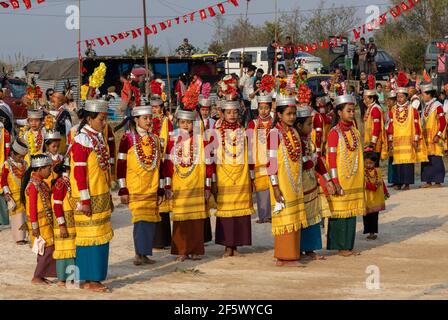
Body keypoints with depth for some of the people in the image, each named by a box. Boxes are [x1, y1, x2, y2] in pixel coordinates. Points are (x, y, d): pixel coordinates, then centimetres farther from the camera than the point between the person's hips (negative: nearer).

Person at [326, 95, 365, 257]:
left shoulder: (355, 132, 10)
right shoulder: (335, 133, -10)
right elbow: (331, 159, -13)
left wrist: (361, 179, 15)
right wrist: (335, 182, -17)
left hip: (354, 181, 7)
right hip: (340, 181, -7)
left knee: (351, 213, 9)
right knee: (340, 213, -1)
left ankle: (348, 246, 15)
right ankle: (341, 247, 5)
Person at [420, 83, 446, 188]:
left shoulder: (437, 106, -11)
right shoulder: (426, 107, 14)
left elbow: (443, 122, -15)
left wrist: (438, 135, -19)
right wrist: (421, 135, 18)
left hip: (434, 139, -8)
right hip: (426, 139, 8)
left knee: (436, 160, -5)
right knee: (426, 161, 8)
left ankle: (437, 182, -2)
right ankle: (428, 181, 13)